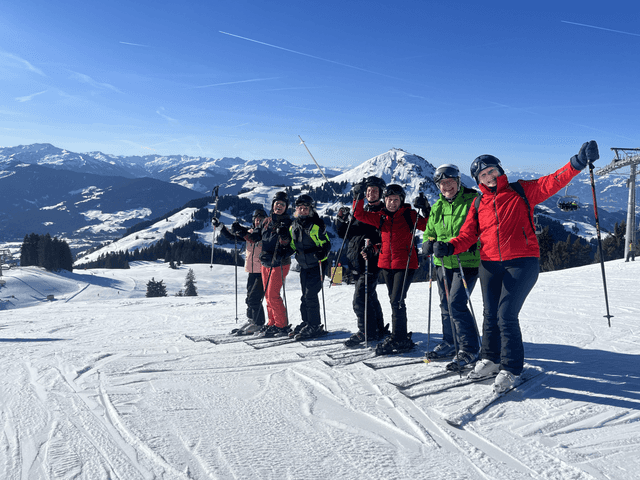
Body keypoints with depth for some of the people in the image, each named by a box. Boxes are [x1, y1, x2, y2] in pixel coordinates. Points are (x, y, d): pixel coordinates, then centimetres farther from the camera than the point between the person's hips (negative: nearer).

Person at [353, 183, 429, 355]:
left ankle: (398, 339, -4)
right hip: (387, 264, 6)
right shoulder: (381, 217, 10)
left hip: (405, 264, -6)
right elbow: (359, 215, 11)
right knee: (395, 301, 12)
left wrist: (425, 211, -18)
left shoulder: (409, 215, -2)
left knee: (397, 301, -12)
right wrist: (358, 198, -1)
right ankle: (402, 339, 22)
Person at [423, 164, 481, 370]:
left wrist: (472, 243, -28)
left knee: (456, 304, -15)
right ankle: (450, 344, 31)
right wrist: (428, 243, -4)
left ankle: (469, 349, -2)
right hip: (443, 263, 7)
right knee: (446, 305, 14)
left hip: (467, 262, -7)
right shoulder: (437, 207, 11)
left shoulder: (472, 201, -8)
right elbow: (429, 232, 18)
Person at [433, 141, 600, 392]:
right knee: (491, 315, 10)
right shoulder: (478, 204, 12)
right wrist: (450, 247, -12)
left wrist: (577, 163, -20)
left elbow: (551, 182, -5)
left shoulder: (521, 191, 5)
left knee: (507, 314, -11)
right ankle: (490, 360, 30)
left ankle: (510, 369, 5)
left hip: (522, 263, -4)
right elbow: (468, 234, 7)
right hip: (490, 265, 4)